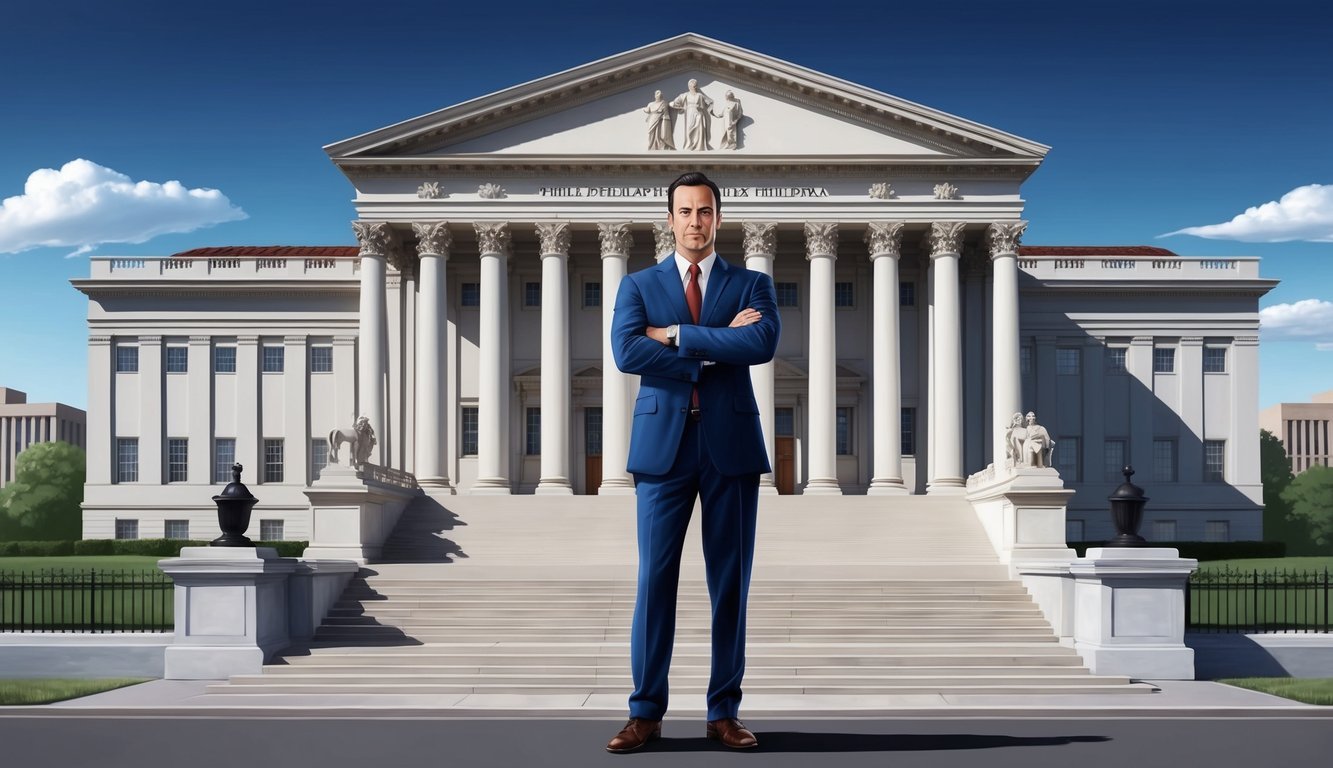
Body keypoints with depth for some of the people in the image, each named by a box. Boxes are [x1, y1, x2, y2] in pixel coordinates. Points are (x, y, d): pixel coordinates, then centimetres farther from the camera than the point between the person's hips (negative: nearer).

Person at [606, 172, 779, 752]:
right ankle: (646, 711, 8)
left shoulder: (751, 284, 9)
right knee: (654, 578, 0)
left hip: (731, 444, 0)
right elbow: (627, 352, -9)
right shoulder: (639, 285, 9)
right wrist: (715, 347, -11)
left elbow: (762, 344, -13)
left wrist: (677, 334, -12)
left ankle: (724, 711, 14)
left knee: (730, 580, 4)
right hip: (663, 443, 0)